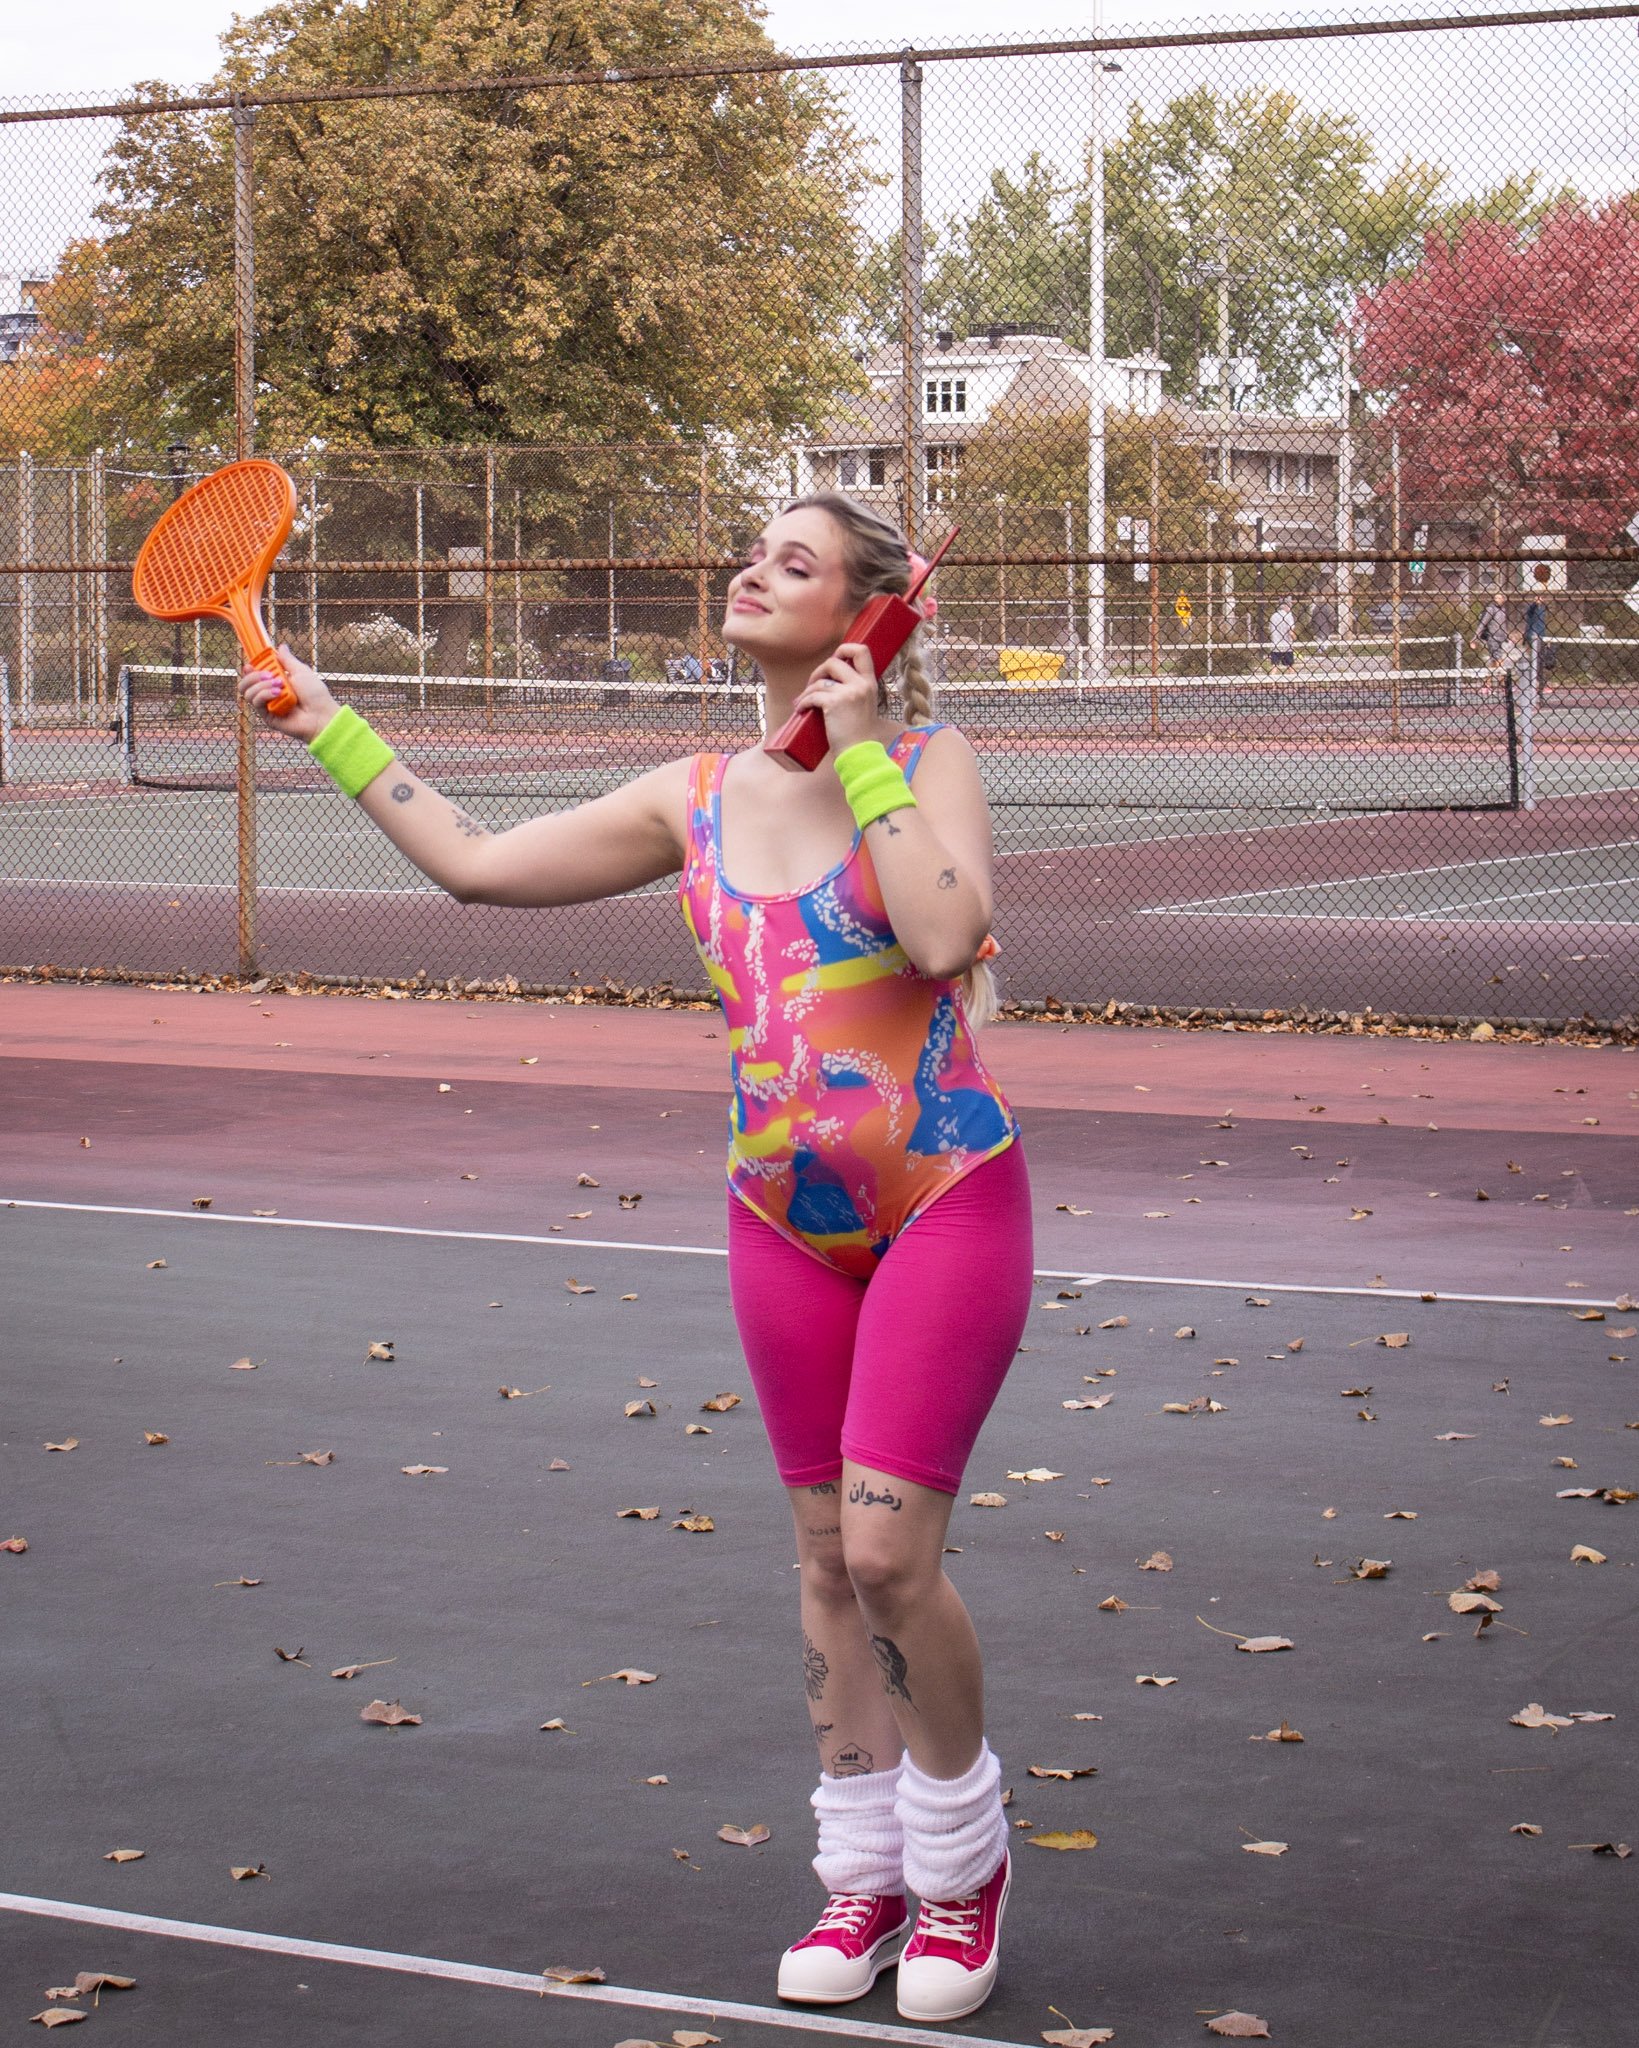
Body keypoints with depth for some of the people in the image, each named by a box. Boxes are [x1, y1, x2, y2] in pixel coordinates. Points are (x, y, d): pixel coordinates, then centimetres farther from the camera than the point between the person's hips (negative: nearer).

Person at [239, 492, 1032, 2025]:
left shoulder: (929, 759, -7)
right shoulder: (695, 801, 5)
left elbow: (944, 937, -25)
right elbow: (475, 862, 11)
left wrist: (860, 753, -19)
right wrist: (333, 730, 12)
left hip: (947, 1200, -5)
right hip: (783, 1219, 5)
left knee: (889, 1549, -9)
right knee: (827, 1555, 9)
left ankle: (962, 1858, 14)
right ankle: (861, 1876, 23)